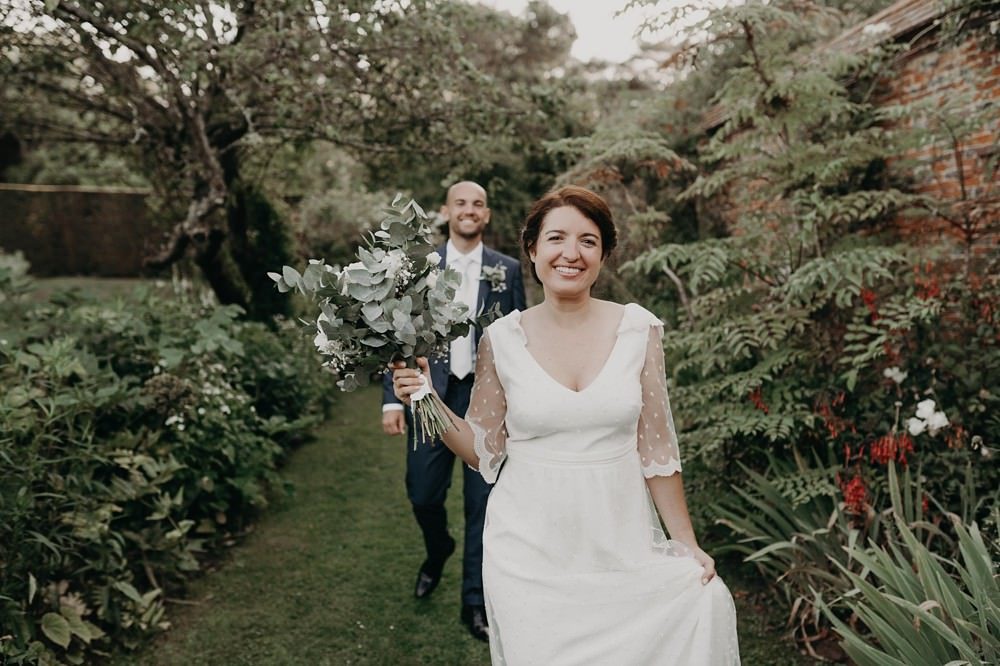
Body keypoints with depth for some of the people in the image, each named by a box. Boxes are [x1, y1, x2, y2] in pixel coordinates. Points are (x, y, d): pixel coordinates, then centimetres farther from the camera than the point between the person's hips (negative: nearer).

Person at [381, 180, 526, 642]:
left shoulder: (508, 269, 2)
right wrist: (392, 399, -4)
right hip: (430, 395, 1)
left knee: (482, 503, 5)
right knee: (423, 494, 9)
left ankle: (475, 602, 23)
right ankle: (437, 551, 44)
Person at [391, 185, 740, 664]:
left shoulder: (638, 329, -5)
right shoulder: (502, 339, -6)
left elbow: (656, 448, 1)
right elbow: (484, 451, 3)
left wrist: (687, 544, 3)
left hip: (621, 542, 1)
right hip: (530, 552, 0)